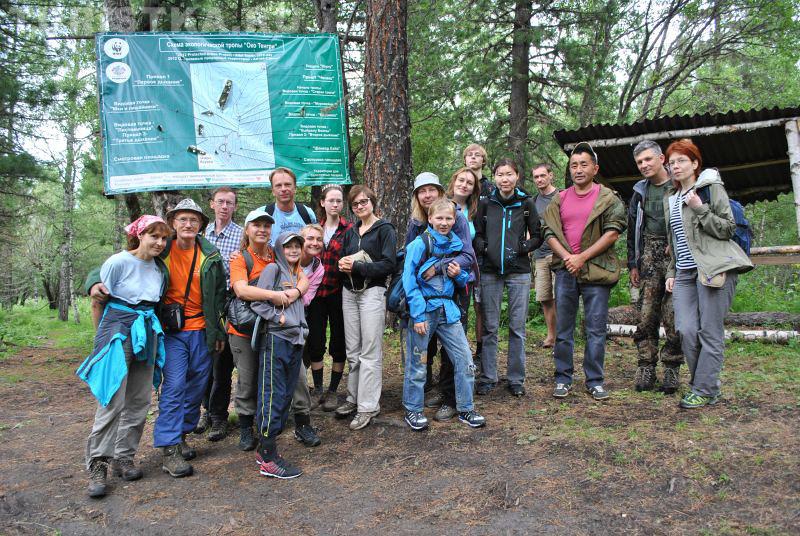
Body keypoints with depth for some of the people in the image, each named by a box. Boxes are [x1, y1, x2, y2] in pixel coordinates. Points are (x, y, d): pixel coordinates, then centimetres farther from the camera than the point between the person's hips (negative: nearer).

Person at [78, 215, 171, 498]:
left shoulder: (160, 268, 5)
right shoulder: (118, 262, -11)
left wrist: (147, 325, 12)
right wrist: (103, 335, 3)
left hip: (147, 335, 6)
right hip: (118, 333, -5)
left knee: (139, 402, 7)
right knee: (112, 401, -8)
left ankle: (124, 457, 19)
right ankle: (97, 464, 3)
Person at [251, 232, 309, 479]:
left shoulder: (297, 273, 19)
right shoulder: (273, 268, -3)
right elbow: (257, 302, -11)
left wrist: (301, 328, 12)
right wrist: (279, 318, -11)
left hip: (295, 340, 8)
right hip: (274, 338, -8)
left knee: (286, 395, 10)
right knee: (273, 396, -6)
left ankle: (266, 449, 20)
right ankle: (268, 458, -1)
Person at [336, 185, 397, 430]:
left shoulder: (385, 230, -2)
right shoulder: (351, 232, 17)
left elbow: (388, 265, -11)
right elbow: (342, 260, 18)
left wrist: (356, 267, -15)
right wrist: (343, 264, -6)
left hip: (372, 292, -6)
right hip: (349, 292, 6)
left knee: (370, 352, -5)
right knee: (352, 350, 8)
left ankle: (368, 406, 1)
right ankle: (354, 398, 19)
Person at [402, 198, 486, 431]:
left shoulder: (457, 245, 8)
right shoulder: (419, 244, -8)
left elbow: (466, 279, 19)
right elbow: (409, 281, -12)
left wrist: (459, 274, -6)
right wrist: (418, 315, -16)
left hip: (448, 310, 5)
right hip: (423, 310, -5)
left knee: (465, 359, 4)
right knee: (417, 364, 5)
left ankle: (465, 409, 19)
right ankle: (412, 410, 21)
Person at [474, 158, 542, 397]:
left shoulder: (526, 203, 5)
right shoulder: (486, 203, 6)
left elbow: (537, 236, 8)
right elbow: (477, 234, 10)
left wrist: (522, 248, -7)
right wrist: (483, 247, -9)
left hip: (519, 271, 0)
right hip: (490, 271, 1)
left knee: (517, 327, 4)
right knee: (490, 327, 5)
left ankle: (516, 379, 16)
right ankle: (487, 378, 16)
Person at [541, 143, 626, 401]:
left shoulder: (608, 199, 1)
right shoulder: (559, 200, 11)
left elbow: (613, 233, -7)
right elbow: (549, 232, 7)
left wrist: (582, 257, -12)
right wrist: (566, 256, -10)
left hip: (596, 271, -3)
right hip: (565, 271, 3)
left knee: (596, 329, 2)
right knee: (563, 328, 7)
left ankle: (595, 381, 13)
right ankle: (563, 378, 17)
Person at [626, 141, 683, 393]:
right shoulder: (640, 191, 14)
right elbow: (632, 229, 18)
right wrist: (632, 264, 13)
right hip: (649, 256, 4)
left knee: (674, 315, -4)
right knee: (646, 313, 0)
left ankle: (672, 369, 7)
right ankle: (646, 368, 6)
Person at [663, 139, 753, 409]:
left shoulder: (711, 187, 2)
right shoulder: (670, 199, 19)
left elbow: (728, 229, -4)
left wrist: (700, 210, -16)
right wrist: (671, 272, 18)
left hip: (714, 268, -5)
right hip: (684, 272, 6)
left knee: (710, 331, -4)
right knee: (686, 330, -5)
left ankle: (705, 390, 3)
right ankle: (702, 382, 12)